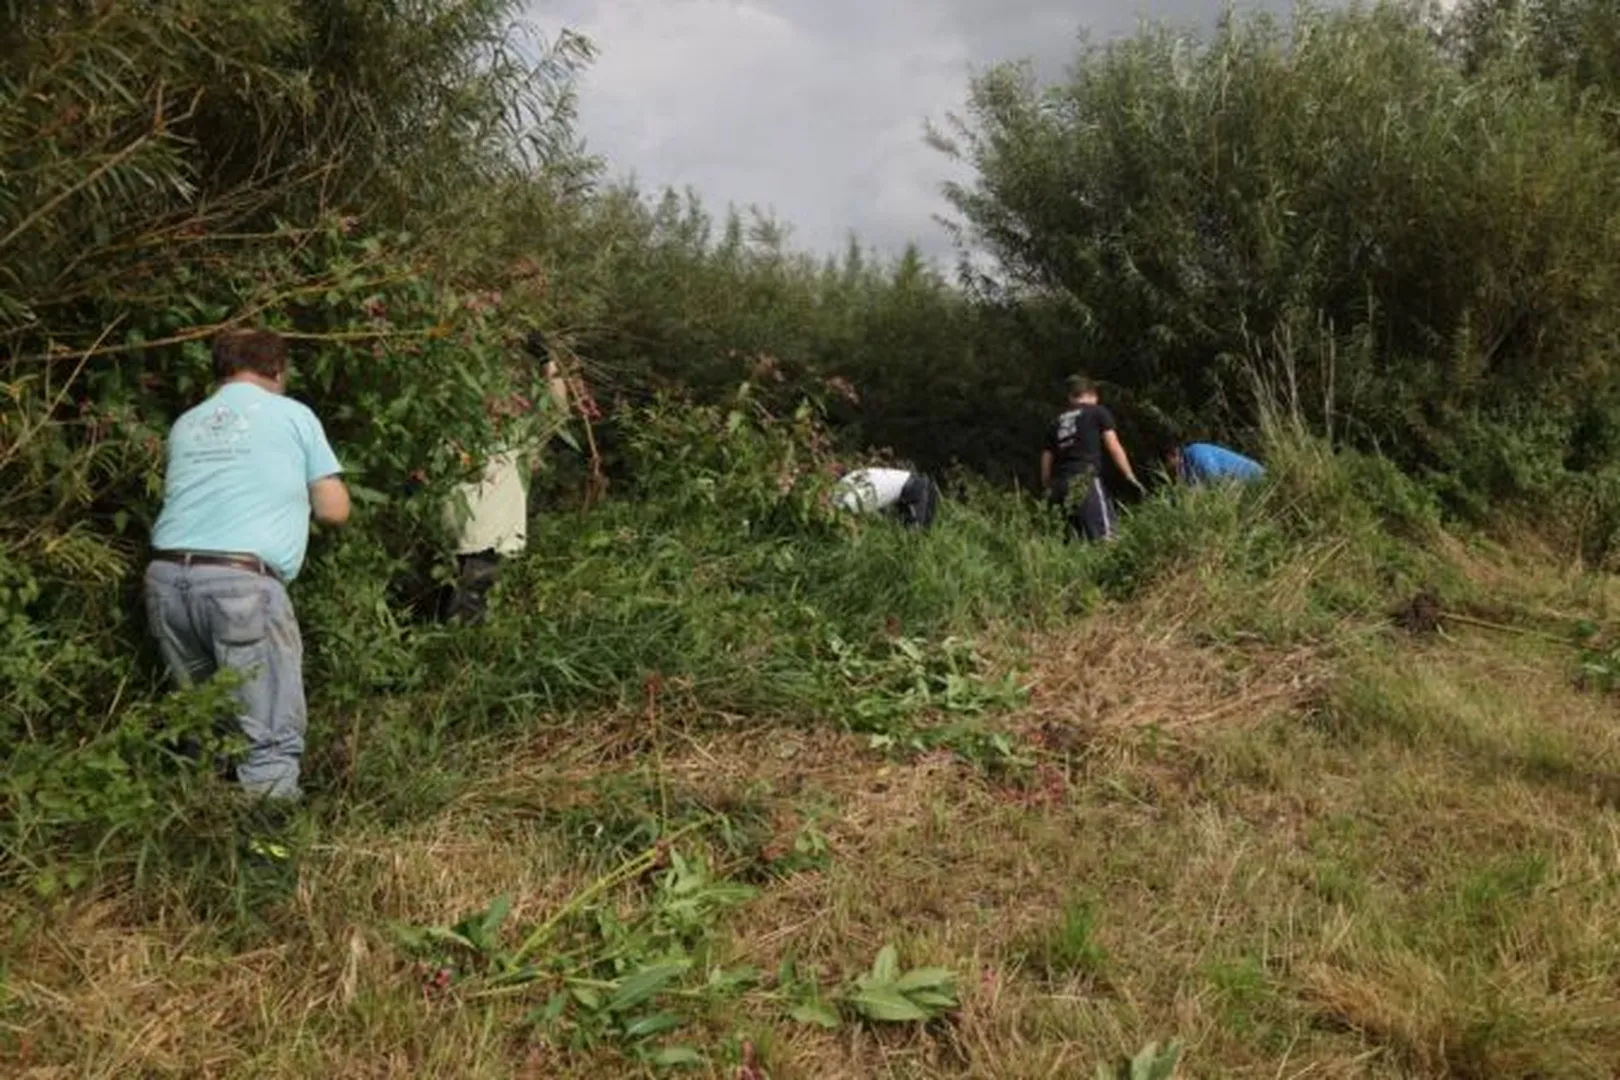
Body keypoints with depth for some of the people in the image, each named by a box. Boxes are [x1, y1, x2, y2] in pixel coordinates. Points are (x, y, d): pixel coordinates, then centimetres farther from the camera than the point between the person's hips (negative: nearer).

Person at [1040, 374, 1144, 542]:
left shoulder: (1058, 421, 23)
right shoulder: (1098, 412, 9)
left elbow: (1047, 458, 21)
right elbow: (1113, 446, 1)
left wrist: (1048, 489, 28)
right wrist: (1130, 477, 3)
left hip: (1061, 483, 6)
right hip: (1086, 479, -6)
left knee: (1076, 539, 10)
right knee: (1104, 535, -12)